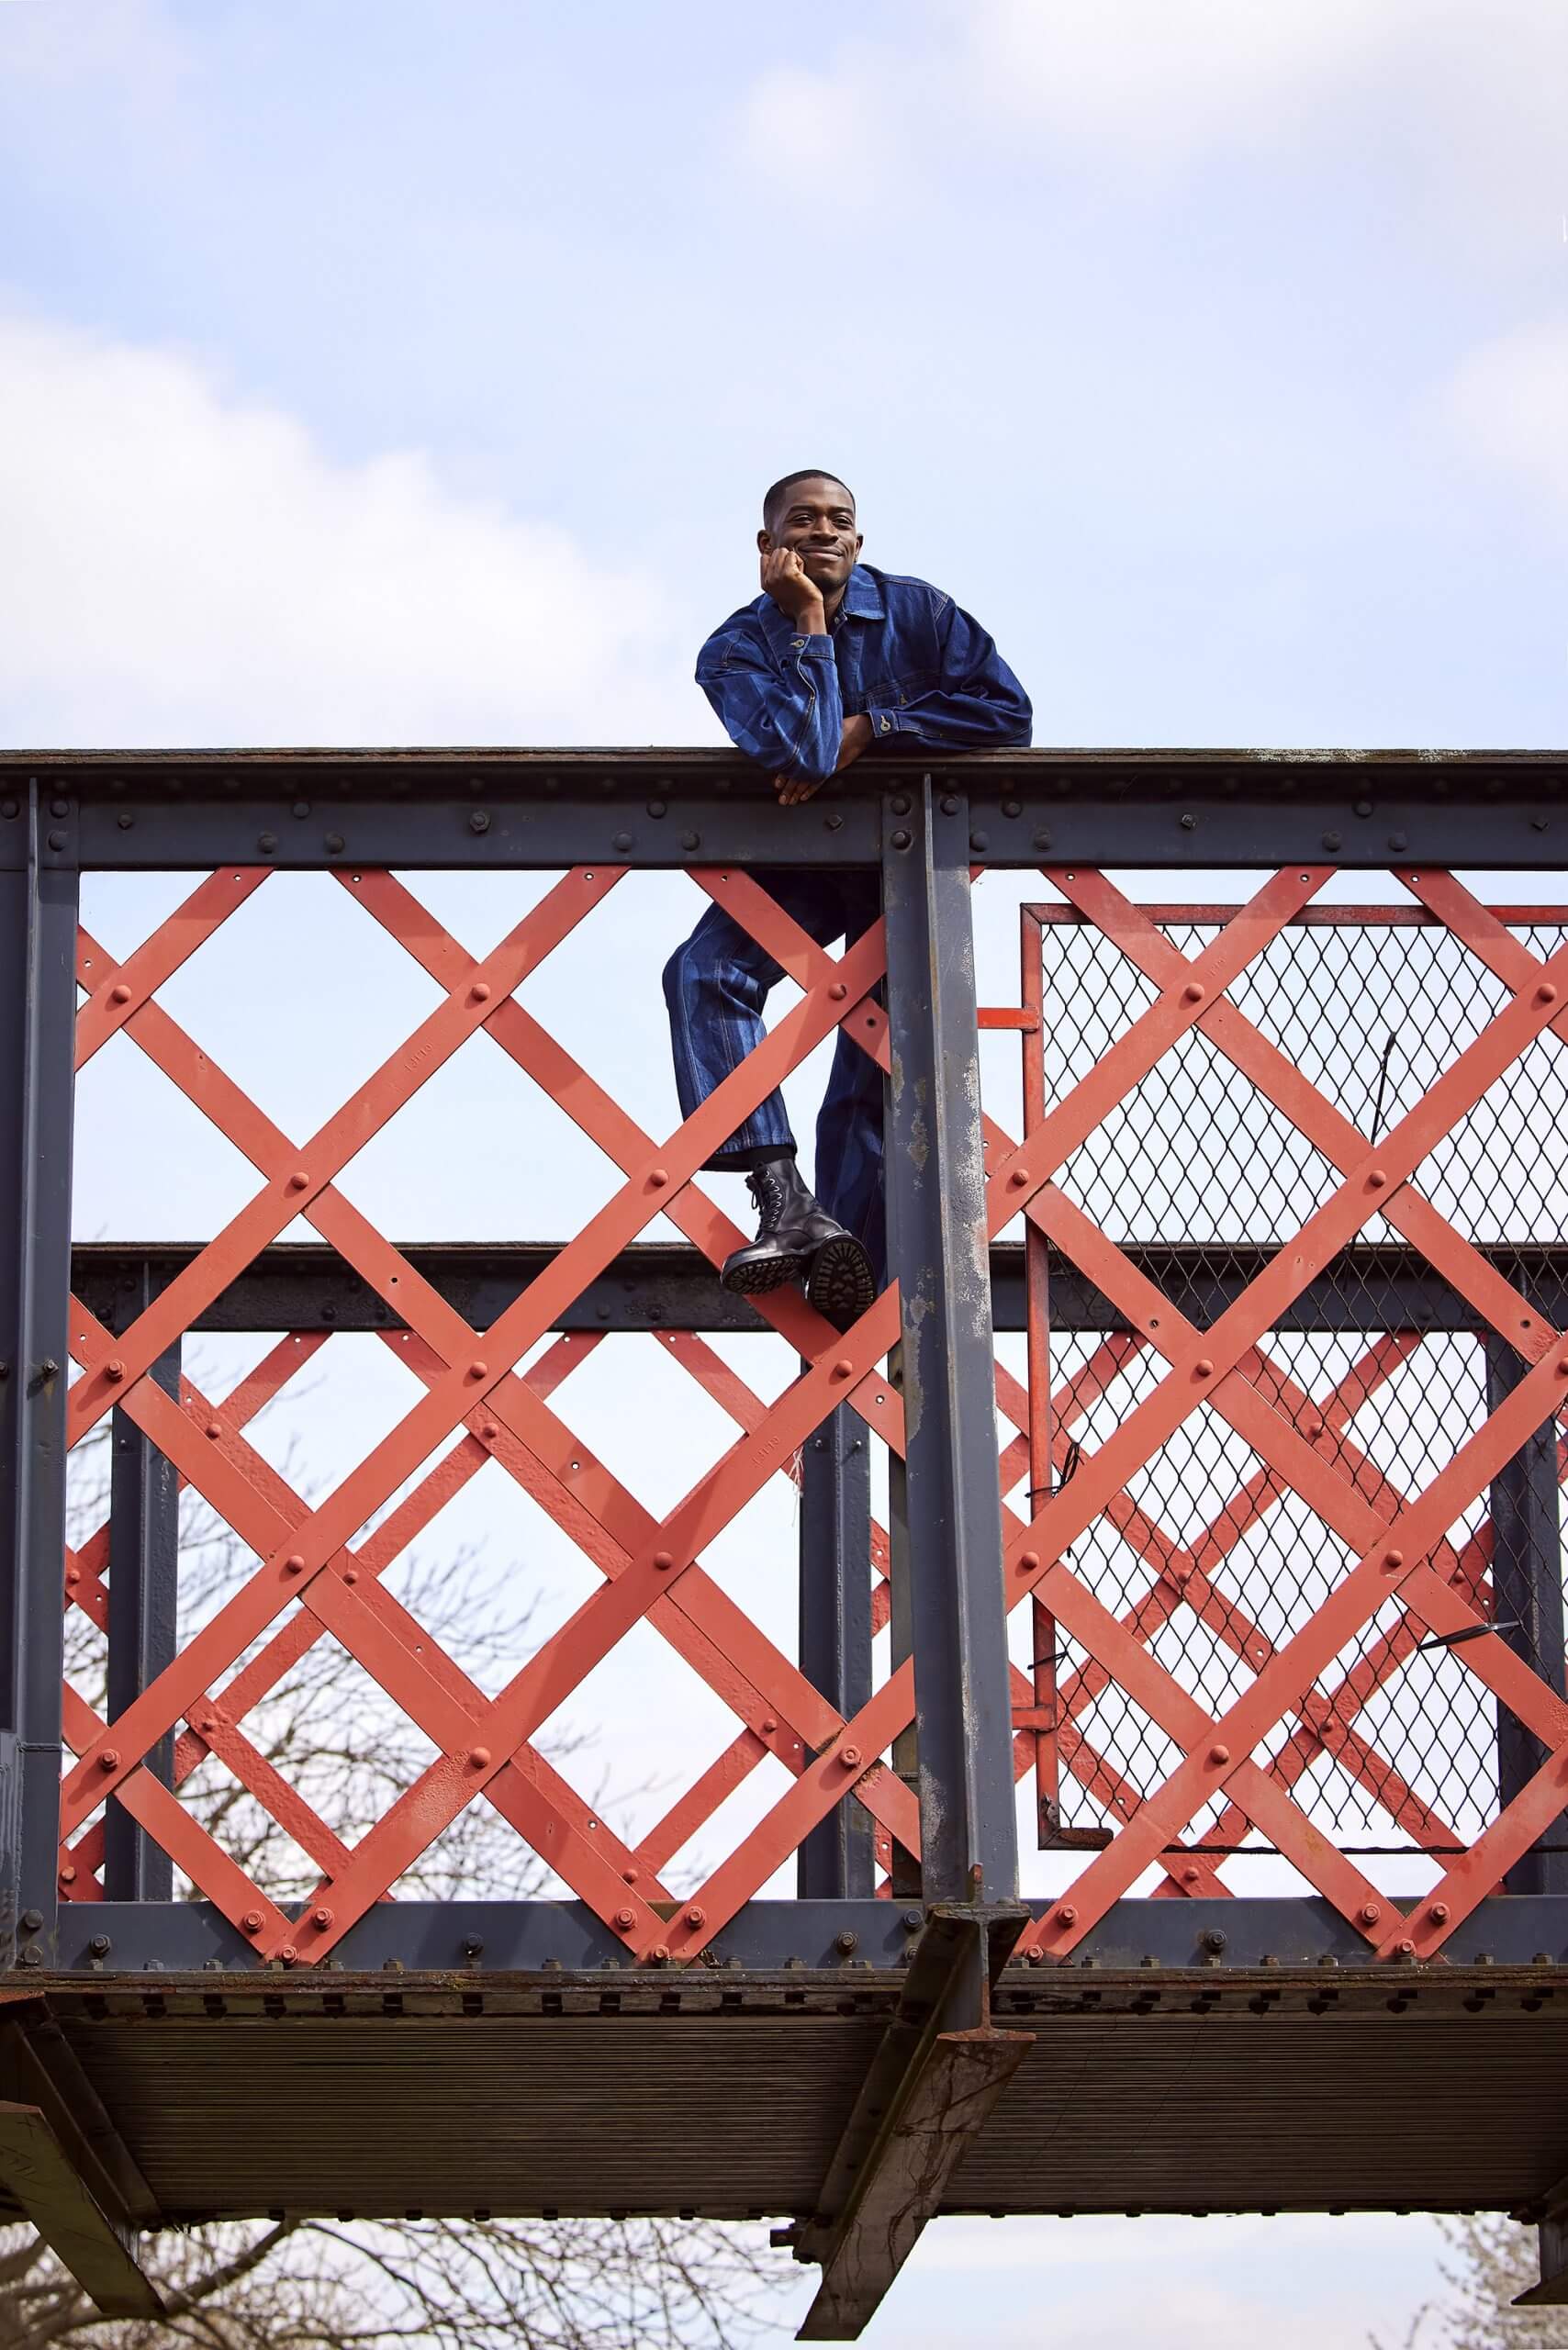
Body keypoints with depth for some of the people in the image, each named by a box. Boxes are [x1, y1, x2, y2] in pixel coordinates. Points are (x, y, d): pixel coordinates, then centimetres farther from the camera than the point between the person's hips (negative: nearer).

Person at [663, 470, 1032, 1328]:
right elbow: (801, 757, -28)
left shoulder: (914, 610, -6)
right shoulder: (737, 649, -11)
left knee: (881, 1064, -8)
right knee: (705, 974, -28)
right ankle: (785, 1201, -40)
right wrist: (808, 624, -24)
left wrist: (868, 728, -20)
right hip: (796, 862, -1)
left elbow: (1006, 710, -16)